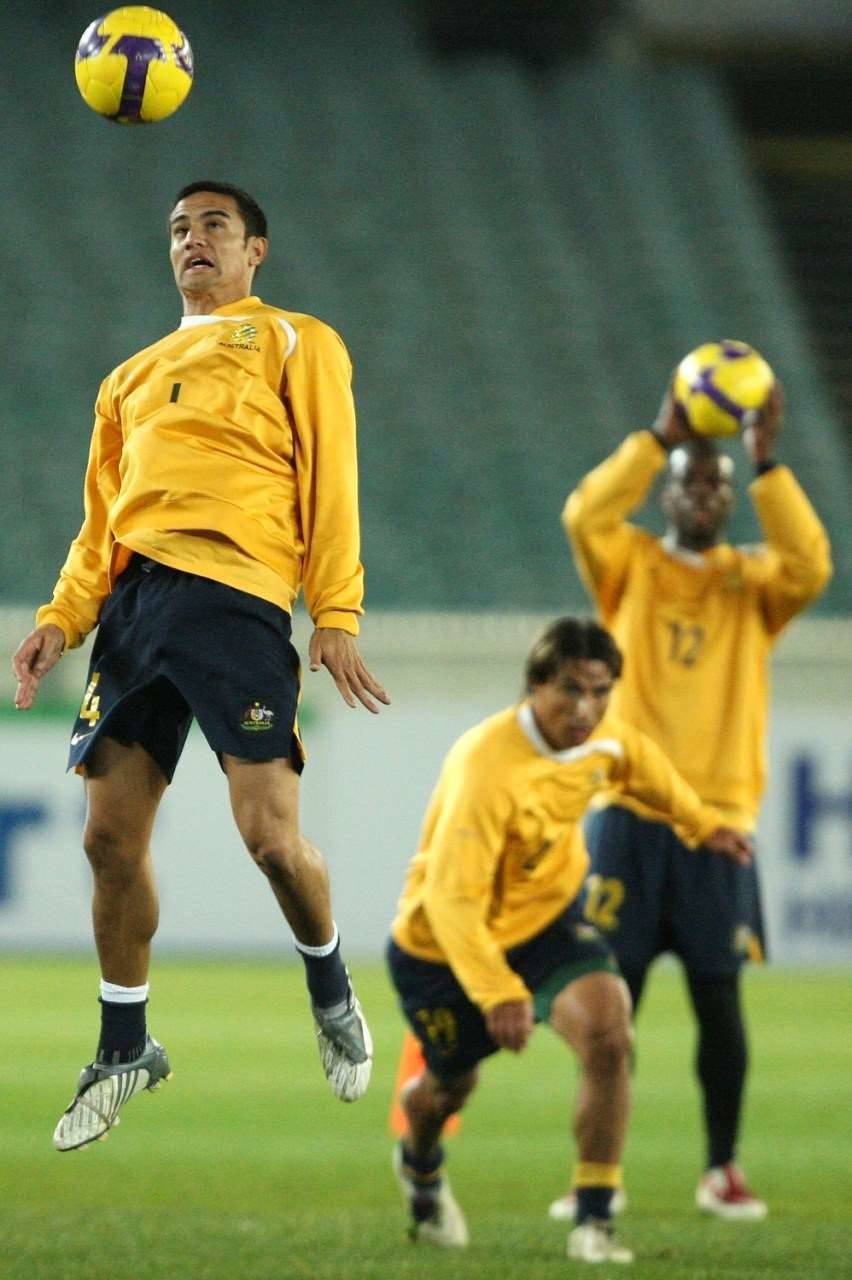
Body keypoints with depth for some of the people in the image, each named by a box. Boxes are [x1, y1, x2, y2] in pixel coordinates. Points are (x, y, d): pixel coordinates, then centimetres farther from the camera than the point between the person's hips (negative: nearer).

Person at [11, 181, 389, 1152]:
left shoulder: (294, 344, 12)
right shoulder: (133, 377, 28)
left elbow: (330, 481, 2)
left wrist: (336, 615, -9)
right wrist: (61, 618, 9)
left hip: (233, 598, -5)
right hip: (132, 600, 5)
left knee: (269, 833, -13)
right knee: (111, 837, 1)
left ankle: (330, 990, 15)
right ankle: (125, 1049, 14)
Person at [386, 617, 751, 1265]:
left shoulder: (605, 740, -13)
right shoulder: (487, 766, -35)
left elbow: (639, 760, 16)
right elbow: (452, 895, -38)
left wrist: (702, 822, 25)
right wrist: (498, 992, -47)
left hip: (547, 919, 4)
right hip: (443, 944, -4)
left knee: (608, 1035, -24)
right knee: (452, 1085, 18)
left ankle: (595, 1222, -15)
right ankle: (421, 1162, 58)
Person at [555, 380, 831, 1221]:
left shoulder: (752, 581, 10)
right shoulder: (632, 566, 8)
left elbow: (809, 567, -11)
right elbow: (585, 515, -12)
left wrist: (768, 465, -15)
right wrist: (660, 438, -16)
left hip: (718, 817, 1)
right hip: (628, 816, -1)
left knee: (719, 1001, 0)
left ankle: (722, 1170, 12)